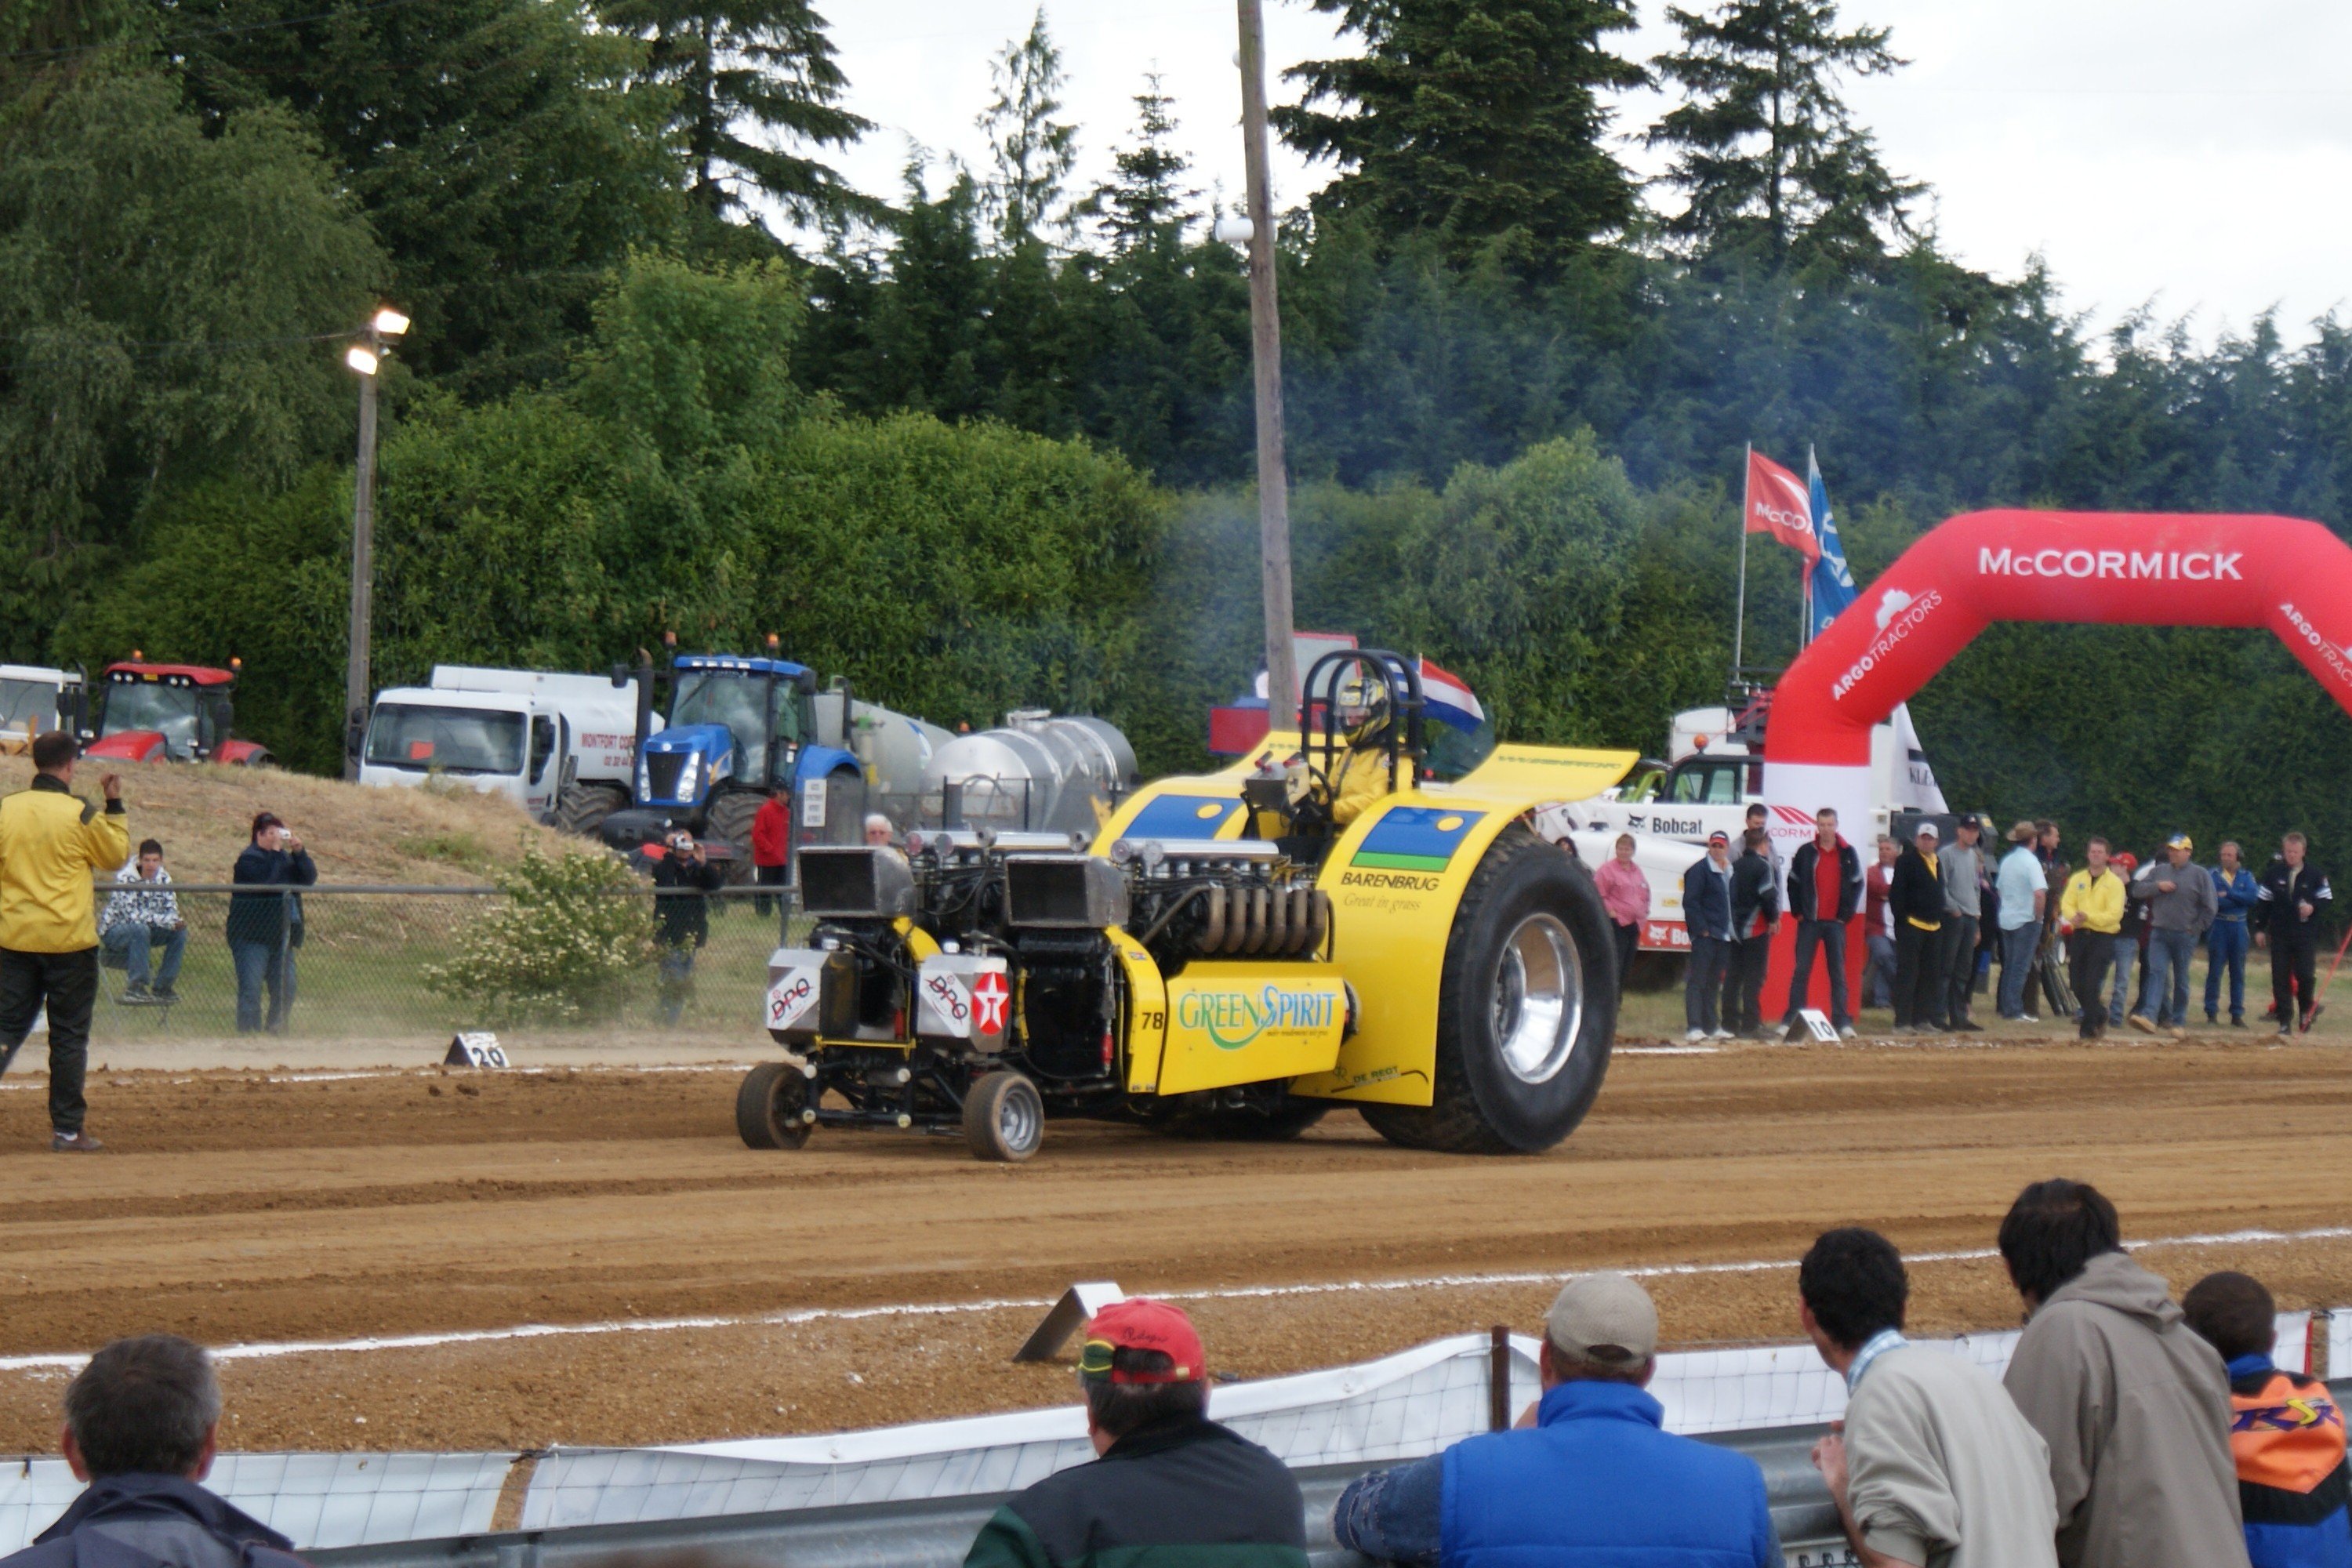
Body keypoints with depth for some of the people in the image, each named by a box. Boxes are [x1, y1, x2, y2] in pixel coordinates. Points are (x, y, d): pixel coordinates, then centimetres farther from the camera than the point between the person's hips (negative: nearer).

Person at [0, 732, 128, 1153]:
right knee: (69, 1036, 5)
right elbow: (116, 855, 5)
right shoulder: (81, 815, -10)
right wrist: (115, 806, 13)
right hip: (69, 942, -3)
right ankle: (67, 1130, 8)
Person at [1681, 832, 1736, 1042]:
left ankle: (1712, 1027, 16)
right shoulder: (1700, 870, -6)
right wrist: (1702, 929, -16)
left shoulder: (1731, 871, 16)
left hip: (1725, 936, 7)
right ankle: (1694, 1027, -12)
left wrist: (1734, 930, 13)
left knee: (1714, 982, 12)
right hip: (1705, 936, -7)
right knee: (1697, 981, -8)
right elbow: (1690, 902, -11)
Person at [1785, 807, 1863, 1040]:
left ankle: (1842, 1022, 2)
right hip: (1809, 922, -1)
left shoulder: (1848, 854, 5)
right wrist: (1798, 912, -2)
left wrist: (1846, 914, 0)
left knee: (1838, 972, 2)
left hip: (1836, 922, 1)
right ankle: (1791, 1020, 2)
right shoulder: (1806, 852, 2)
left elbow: (1857, 884, 8)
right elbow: (1793, 882, 6)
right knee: (1801, 971, -1)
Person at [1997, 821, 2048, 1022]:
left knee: (2009, 966, 13)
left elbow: (1999, 889, 19)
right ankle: (2015, 1011, -7)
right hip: (2026, 920, -7)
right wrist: (2038, 917, -12)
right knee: (2021, 968, -5)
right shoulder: (2031, 862, -13)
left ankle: (2006, 1008, 16)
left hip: (2006, 920, 7)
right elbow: (2040, 893, -24)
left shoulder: (2007, 861, 9)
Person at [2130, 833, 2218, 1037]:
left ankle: (2179, 1022, 13)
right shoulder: (2158, 871, 11)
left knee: (2181, 979, 5)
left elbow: (2209, 907, 0)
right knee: (2157, 973, -11)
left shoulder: (2200, 874, 1)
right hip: (2159, 933, 2)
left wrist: (2196, 929, -4)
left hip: (2185, 935, -2)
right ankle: (2149, 1016, -23)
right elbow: (2137, 891, 5)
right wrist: (2158, 886, -9)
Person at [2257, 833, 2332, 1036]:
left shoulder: (2315, 875, 0)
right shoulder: (2273, 873, 4)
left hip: (2306, 936, -2)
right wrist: (2260, 928, 5)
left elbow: (2328, 900, 3)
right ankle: (2285, 1021, 6)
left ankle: (2306, 1011, 17)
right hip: (2280, 935, 2)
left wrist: (2313, 907, -18)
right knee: (2280, 979, 0)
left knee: (2306, 975, -9)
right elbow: (2263, 901, 8)